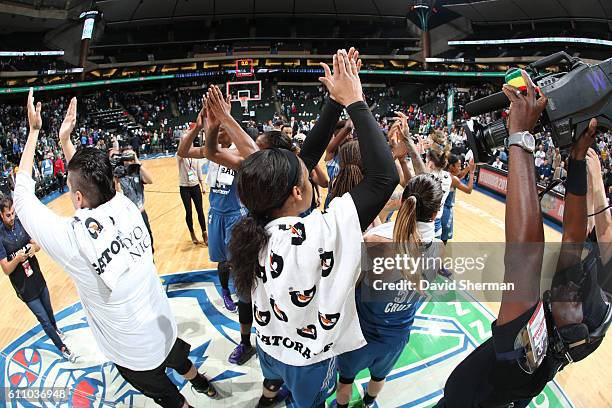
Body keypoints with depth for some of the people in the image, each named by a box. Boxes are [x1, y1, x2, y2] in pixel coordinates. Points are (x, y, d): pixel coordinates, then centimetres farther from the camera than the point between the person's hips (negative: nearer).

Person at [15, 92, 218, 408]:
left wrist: (34, 130, -5)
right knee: (178, 359, 36)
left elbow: (23, 194, -10)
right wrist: (65, 139, 11)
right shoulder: (127, 207, -16)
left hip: (134, 354, -5)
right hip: (164, 326, 5)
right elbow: (90, 180, 6)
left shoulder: (68, 236, -29)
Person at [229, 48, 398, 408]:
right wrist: (354, 101, -30)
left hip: (269, 347, 5)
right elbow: (385, 176, -38)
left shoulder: (258, 226, -20)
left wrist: (335, 101, -15)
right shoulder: (314, 235, -40)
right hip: (310, 361, -5)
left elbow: (306, 156, -13)